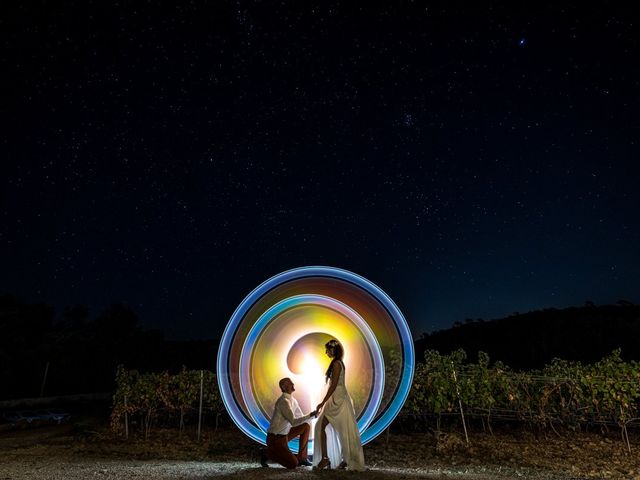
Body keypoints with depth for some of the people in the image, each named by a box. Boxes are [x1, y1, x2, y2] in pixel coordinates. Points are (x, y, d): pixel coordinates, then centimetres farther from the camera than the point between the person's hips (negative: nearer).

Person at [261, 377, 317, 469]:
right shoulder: (284, 401, -22)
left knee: (306, 426, 3)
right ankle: (267, 453, 4)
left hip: (284, 435, 9)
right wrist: (310, 415, -29)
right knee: (293, 464, -13)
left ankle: (302, 457, 8)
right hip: (275, 439, -9)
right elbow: (293, 422, -28)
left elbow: (300, 418, 16)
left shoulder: (293, 400, 6)